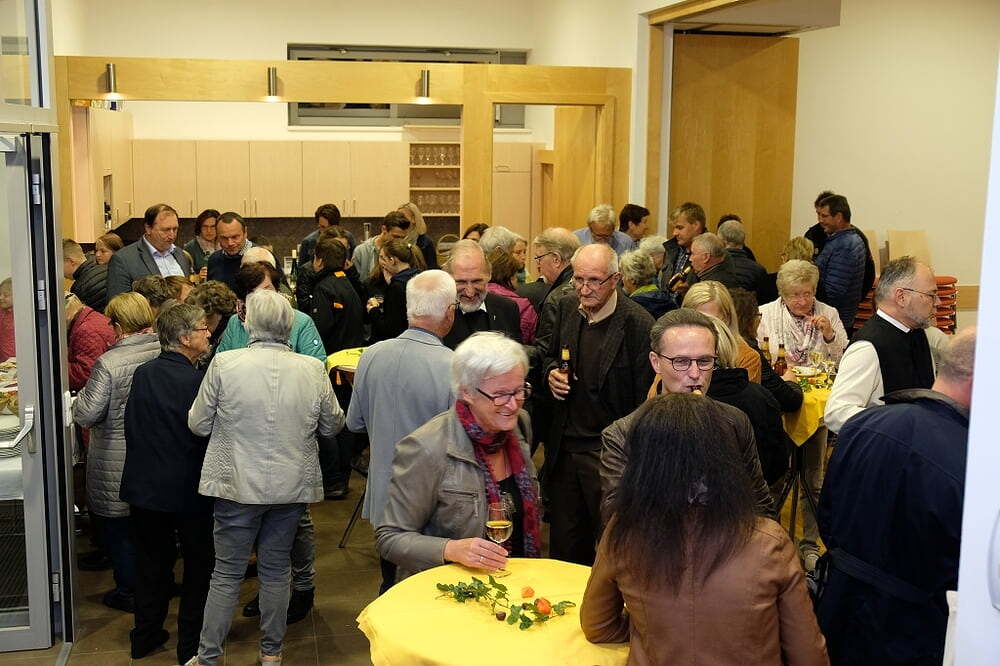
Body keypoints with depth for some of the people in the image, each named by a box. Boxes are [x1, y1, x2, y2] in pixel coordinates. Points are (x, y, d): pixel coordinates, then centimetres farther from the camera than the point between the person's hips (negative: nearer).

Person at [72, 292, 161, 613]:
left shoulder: (109, 363, -22)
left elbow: (85, 415, -19)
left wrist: (81, 395, 1)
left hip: (119, 466, -5)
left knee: (118, 528, 12)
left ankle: (130, 591, 21)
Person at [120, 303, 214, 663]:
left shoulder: (142, 374, -3)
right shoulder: (198, 382, -19)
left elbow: (130, 427, 6)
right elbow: (209, 437, -15)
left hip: (144, 487, 5)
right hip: (189, 491, -5)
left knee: (151, 563, 19)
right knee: (199, 565, 11)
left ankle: (145, 636, 30)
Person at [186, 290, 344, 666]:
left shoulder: (224, 364, -11)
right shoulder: (313, 369, -7)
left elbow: (198, 424, -2)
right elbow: (332, 426, 5)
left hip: (238, 484, -2)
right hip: (292, 486, 2)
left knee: (227, 572, 10)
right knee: (276, 568, 16)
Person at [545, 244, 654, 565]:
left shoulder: (637, 324, -17)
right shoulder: (567, 308, 5)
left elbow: (645, 399, -15)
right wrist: (552, 374, -1)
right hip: (565, 448, 6)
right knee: (563, 546, 17)